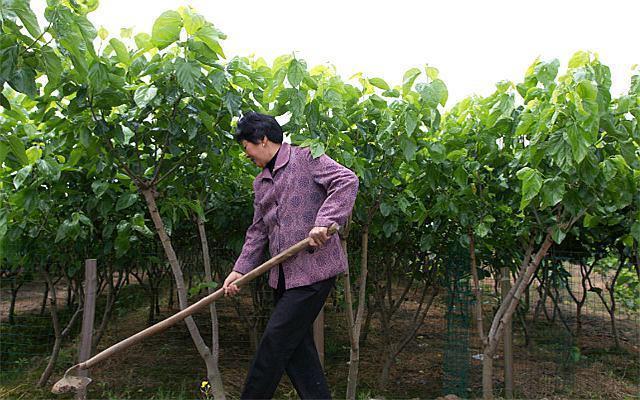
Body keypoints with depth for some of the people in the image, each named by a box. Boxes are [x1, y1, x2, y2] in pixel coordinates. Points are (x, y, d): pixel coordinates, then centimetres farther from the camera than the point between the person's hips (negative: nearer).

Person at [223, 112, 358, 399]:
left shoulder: (305, 158, -4)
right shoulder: (260, 182, 20)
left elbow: (347, 181, -17)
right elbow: (258, 231, 20)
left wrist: (325, 221, -27)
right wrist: (240, 270, 10)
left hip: (313, 269, -8)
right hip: (283, 275, 8)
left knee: (276, 340, -4)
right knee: (297, 345, 9)